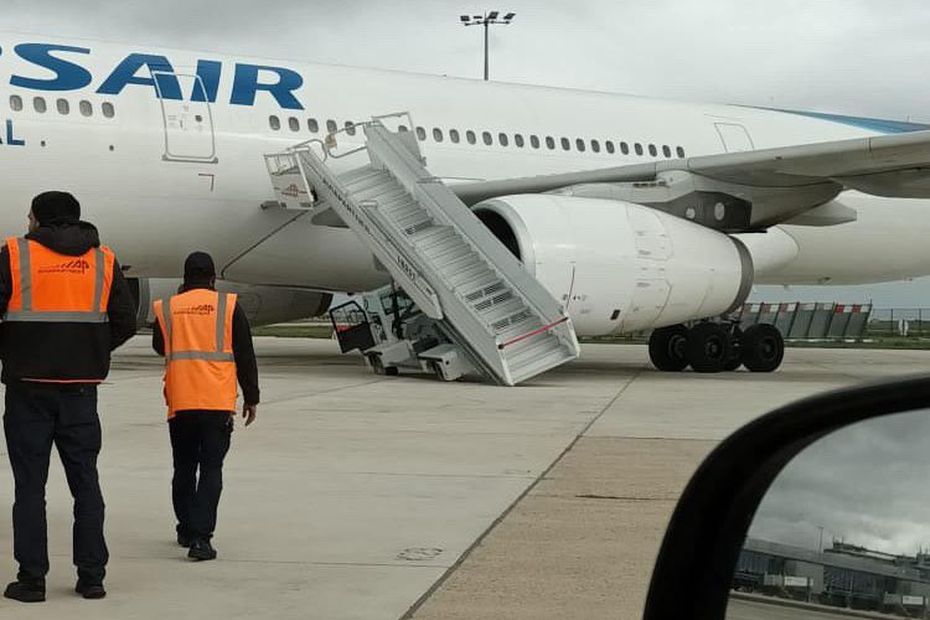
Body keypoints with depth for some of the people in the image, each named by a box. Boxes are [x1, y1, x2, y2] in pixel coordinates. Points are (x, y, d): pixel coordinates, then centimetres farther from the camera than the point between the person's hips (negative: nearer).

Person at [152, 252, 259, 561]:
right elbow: (245, 356, 1)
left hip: (179, 403, 2)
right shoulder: (229, 306, 1)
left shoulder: (167, 308, 6)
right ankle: (200, 537, -12)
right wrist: (251, 398, 10)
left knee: (184, 468, 17)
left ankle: (186, 530, 27)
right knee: (211, 469, -2)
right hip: (218, 403, -2)